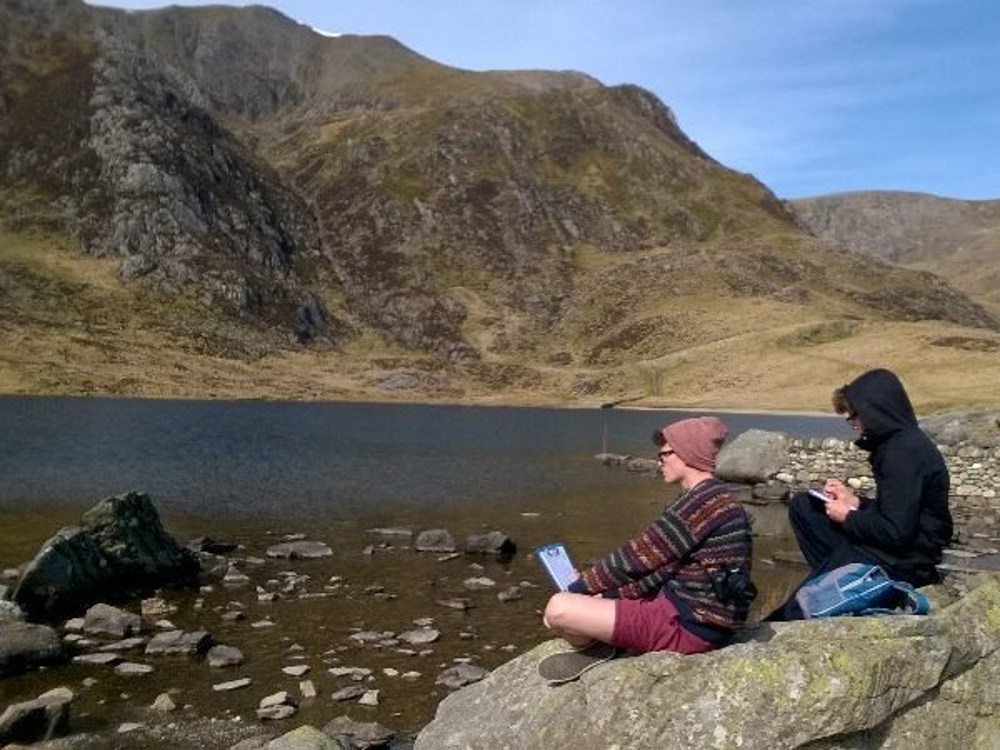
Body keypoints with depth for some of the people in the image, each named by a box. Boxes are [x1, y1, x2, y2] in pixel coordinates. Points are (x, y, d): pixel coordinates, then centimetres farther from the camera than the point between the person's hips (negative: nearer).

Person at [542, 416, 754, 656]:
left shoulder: (705, 499, -19)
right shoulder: (710, 498, 14)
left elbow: (638, 556, -17)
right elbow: (664, 567, 14)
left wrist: (575, 588, -7)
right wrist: (607, 594, 9)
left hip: (686, 624, -11)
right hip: (695, 617, 11)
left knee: (558, 609, -15)